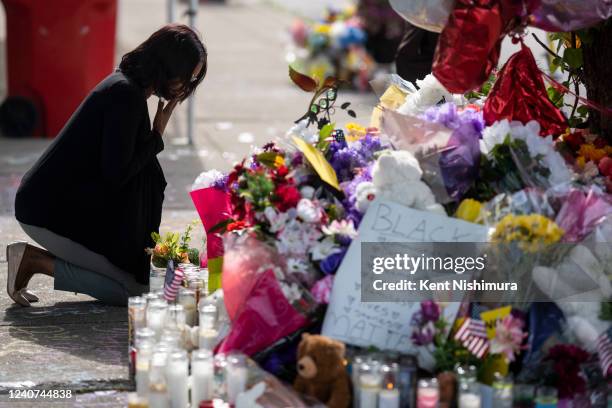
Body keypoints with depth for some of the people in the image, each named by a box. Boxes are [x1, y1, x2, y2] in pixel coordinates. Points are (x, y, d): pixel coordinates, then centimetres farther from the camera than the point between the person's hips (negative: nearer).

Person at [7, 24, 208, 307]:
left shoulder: (126, 84, 12)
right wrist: (157, 135, -11)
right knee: (136, 289, -10)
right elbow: (116, 174, -23)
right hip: (48, 211, -10)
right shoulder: (127, 95, -19)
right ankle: (37, 261, -5)